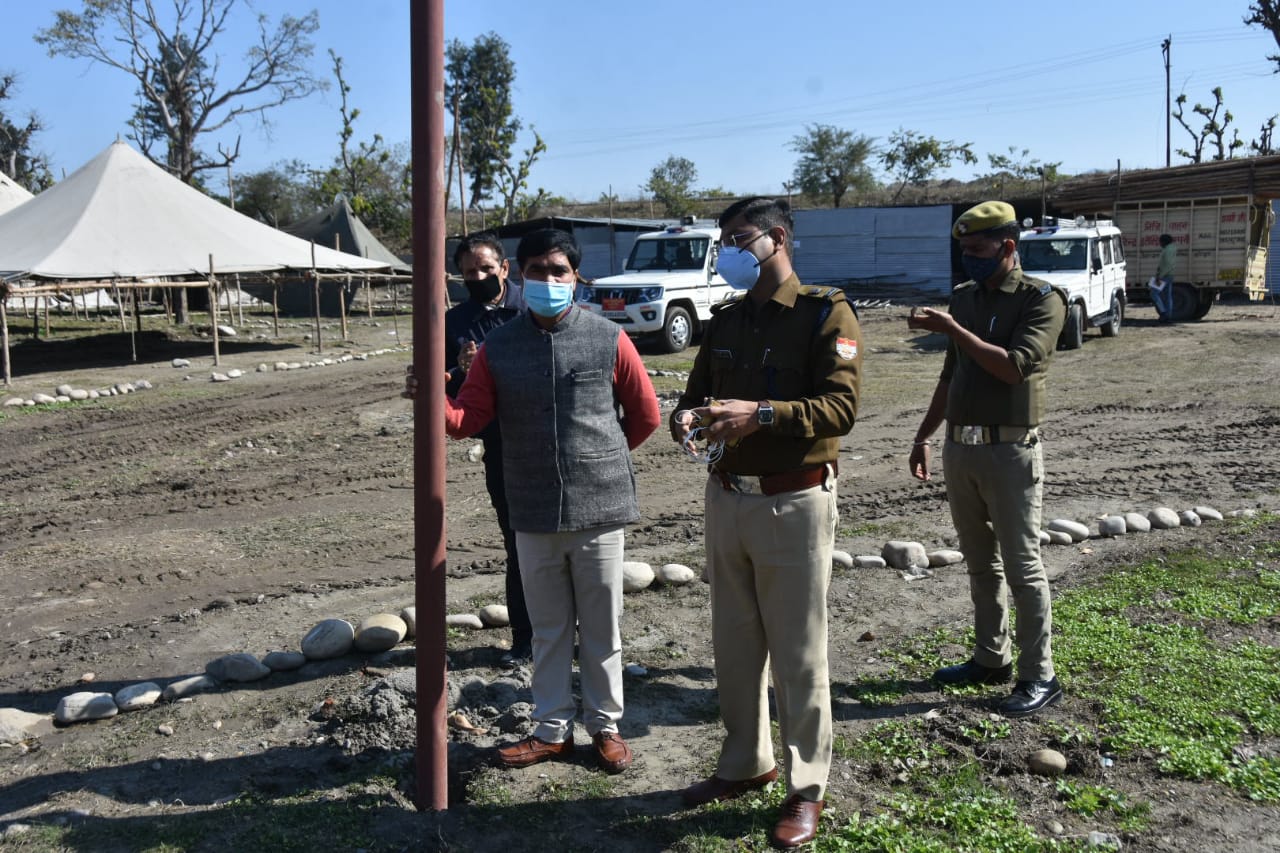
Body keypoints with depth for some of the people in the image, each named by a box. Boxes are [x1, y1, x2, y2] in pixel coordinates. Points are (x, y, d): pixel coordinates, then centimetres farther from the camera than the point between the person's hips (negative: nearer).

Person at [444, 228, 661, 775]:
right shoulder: (498, 347, 2)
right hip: (534, 516, 2)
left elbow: (644, 414, 5)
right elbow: (467, 418, -2)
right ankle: (551, 730, 29)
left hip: (598, 509, -2)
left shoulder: (608, 339, -4)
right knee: (549, 630, 15)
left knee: (601, 629, 11)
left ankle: (605, 725, 28)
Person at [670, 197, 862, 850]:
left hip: (793, 503, -6)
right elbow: (698, 389, 15)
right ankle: (744, 764, 32)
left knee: (798, 654, 3)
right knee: (734, 643, 16)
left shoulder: (825, 313, -7)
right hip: (726, 497, 7)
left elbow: (841, 405, -17)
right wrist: (686, 416, -8)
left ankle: (806, 786, 17)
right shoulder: (725, 319, 13)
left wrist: (761, 414, -28)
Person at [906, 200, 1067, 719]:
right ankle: (990, 659, 26)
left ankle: (1039, 677, 8)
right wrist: (924, 435, 18)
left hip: (1010, 452, -7)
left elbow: (1015, 366, -22)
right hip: (959, 447, 7)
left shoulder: (1041, 300, -7)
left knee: (1022, 567, -1)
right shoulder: (963, 299, 12)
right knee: (980, 562, 14)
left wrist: (951, 329, -23)